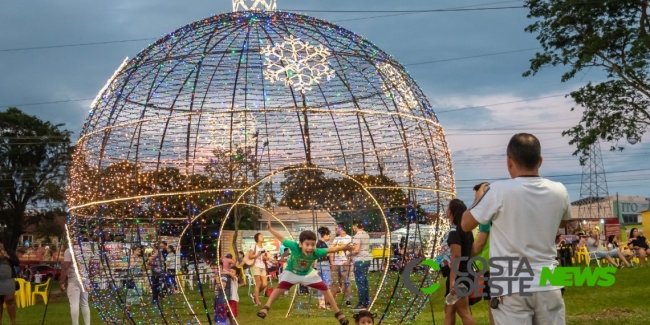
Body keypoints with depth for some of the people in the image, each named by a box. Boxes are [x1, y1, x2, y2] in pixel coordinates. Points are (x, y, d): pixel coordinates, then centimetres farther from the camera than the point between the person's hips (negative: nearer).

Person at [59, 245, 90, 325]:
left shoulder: (69, 250, -8)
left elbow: (65, 267, -13)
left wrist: (62, 282, -9)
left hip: (73, 280, -6)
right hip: (85, 279, 6)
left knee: (74, 304, -5)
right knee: (85, 304, 11)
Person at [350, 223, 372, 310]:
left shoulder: (357, 236, -14)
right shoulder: (366, 235, 13)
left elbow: (356, 250, -21)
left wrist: (350, 254, -3)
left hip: (360, 260, -9)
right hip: (367, 259, 9)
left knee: (360, 282, -4)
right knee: (364, 281, 14)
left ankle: (362, 304, -3)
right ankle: (367, 302, 19)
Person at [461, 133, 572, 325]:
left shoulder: (499, 191, -13)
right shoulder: (559, 191, 1)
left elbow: (466, 224, 0)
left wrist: (479, 199, 18)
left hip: (511, 288, -4)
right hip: (547, 285, 4)